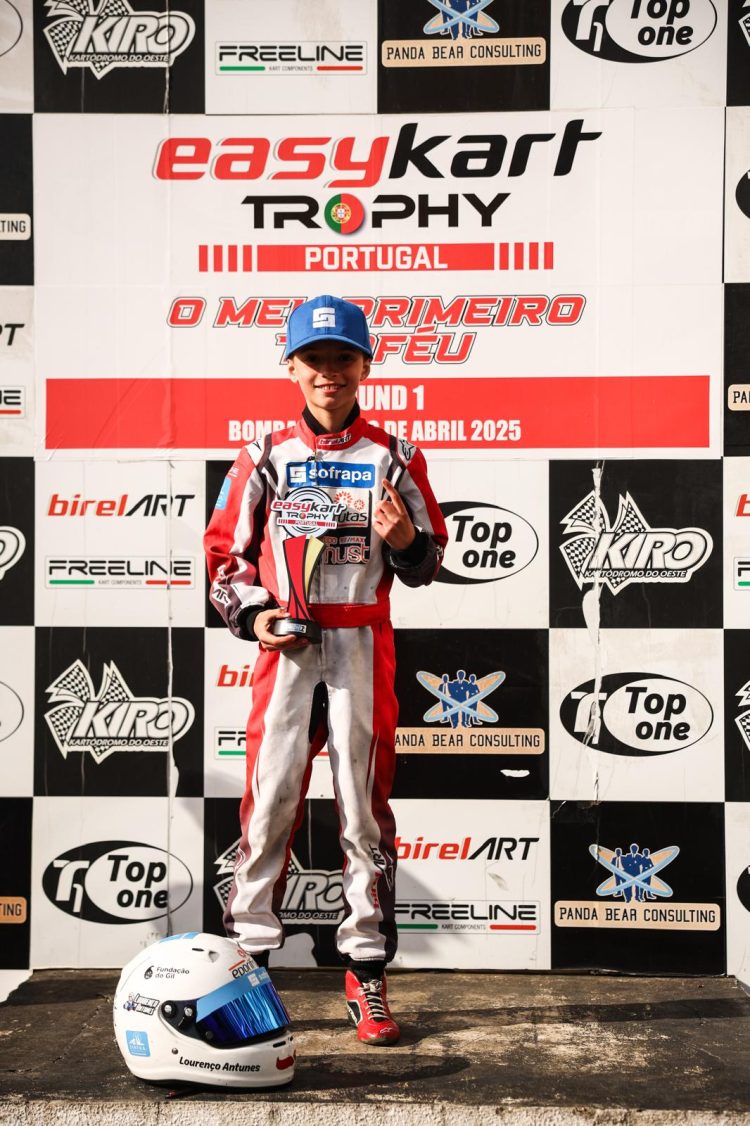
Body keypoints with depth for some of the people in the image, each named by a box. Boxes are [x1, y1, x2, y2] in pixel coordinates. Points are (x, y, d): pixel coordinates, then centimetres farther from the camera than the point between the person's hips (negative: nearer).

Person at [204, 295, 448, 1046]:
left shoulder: (393, 458, 8)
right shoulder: (265, 457, 9)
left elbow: (429, 557, 8)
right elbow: (226, 549, 10)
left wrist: (404, 540, -14)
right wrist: (252, 614, -5)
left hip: (363, 646, 0)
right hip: (286, 647, 0)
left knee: (365, 807, 3)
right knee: (269, 801, 0)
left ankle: (366, 975, 13)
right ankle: (247, 963, 13)